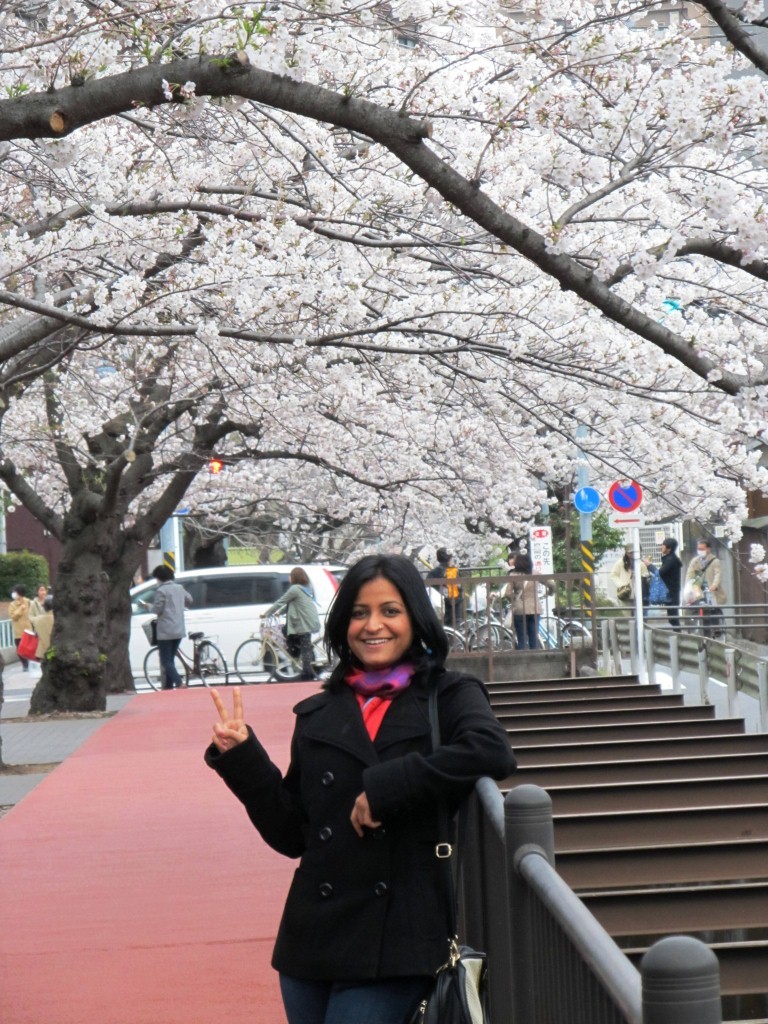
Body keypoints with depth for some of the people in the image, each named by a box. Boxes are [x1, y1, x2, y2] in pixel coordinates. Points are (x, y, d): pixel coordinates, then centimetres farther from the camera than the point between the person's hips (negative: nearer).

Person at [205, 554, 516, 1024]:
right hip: (314, 935, 4)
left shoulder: (449, 696, 5)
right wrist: (241, 759, 4)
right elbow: (291, 834, 14)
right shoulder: (318, 716, 14)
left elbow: (493, 751, -18)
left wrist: (386, 787, -17)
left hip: (397, 940, -4)